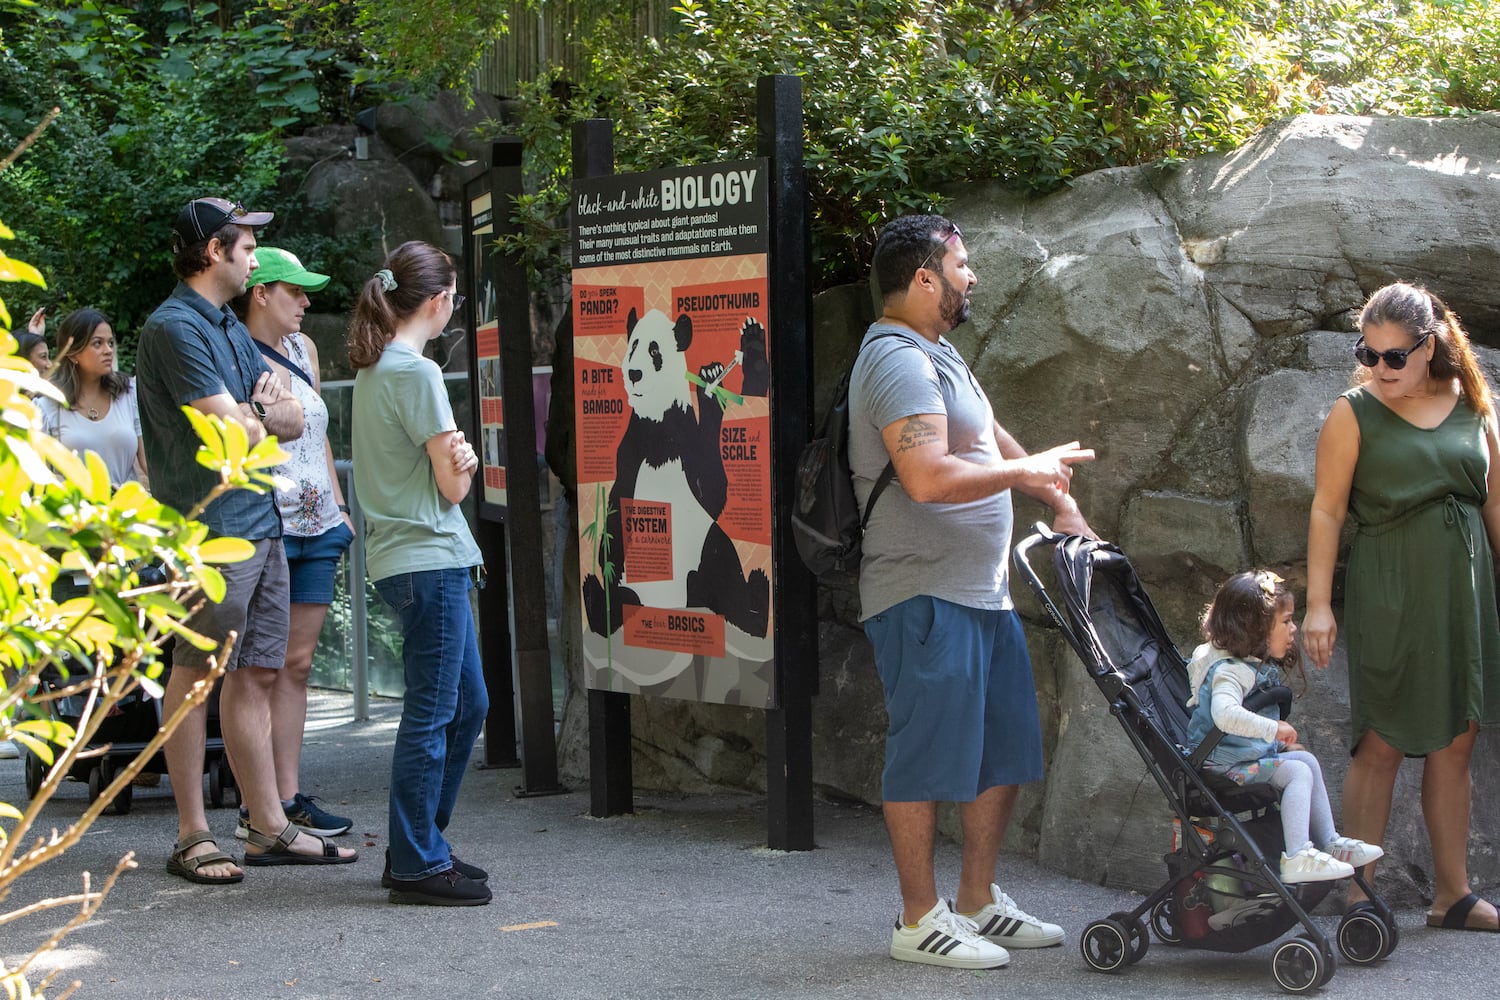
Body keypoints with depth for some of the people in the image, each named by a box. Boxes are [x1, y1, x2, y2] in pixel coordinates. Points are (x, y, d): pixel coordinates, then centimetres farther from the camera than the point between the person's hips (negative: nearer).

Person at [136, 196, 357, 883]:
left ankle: (269, 827, 16)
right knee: (197, 676, -3)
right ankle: (192, 838, 3)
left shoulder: (230, 329, 19)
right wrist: (262, 412, 4)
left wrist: (253, 409, -6)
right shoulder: (175, 327, -11)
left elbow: (293, 420, 14)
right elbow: (234, 433, -18)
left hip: (261, 524, 9)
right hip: (209, 529, -9)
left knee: (256, 674, 10)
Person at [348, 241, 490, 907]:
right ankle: (417, 865, 3)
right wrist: (460, 465, 7)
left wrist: (456, 457, -1)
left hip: (407, 558, 10)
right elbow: (453, 486, -12)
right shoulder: (417, 372, -14)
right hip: (428, 558, -10)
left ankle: (420, 846, 23)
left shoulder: (371, 369, 14)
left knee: (467, 703, 16)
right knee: (432, 713, -4)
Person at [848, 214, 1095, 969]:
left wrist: (1059, 500, 19)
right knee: (927, 757, -3)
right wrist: (1026, 471, -14)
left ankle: (978, 901, 25)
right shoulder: (898, 361, -16)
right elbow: (929, 478, -27)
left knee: (1003, 750, 14)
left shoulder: (934, 355, 19)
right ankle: (919, 920, 5)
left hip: (982, 590, 11)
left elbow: (990, 439, 29)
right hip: (924, 595, -11)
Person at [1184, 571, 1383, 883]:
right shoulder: (1230, 671, -25)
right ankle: (1296, 858, -24)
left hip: (1254, 753, 11)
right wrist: (1274, 729, -38)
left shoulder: (1258, 665, 11)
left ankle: (1329, 842, 18)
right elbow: (1225, 713, -45)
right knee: (1298, 772, -17)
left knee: (1307, 760, 14)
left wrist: (1281, 743, 15)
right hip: (1226, 763, -11)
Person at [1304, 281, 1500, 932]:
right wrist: (1318, 602, -9)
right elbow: (1327, 510, -4)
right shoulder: (1354, 413, -3)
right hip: (1388, 590, -4)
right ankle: (1359, 897, 3)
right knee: (1383, 743, -4)